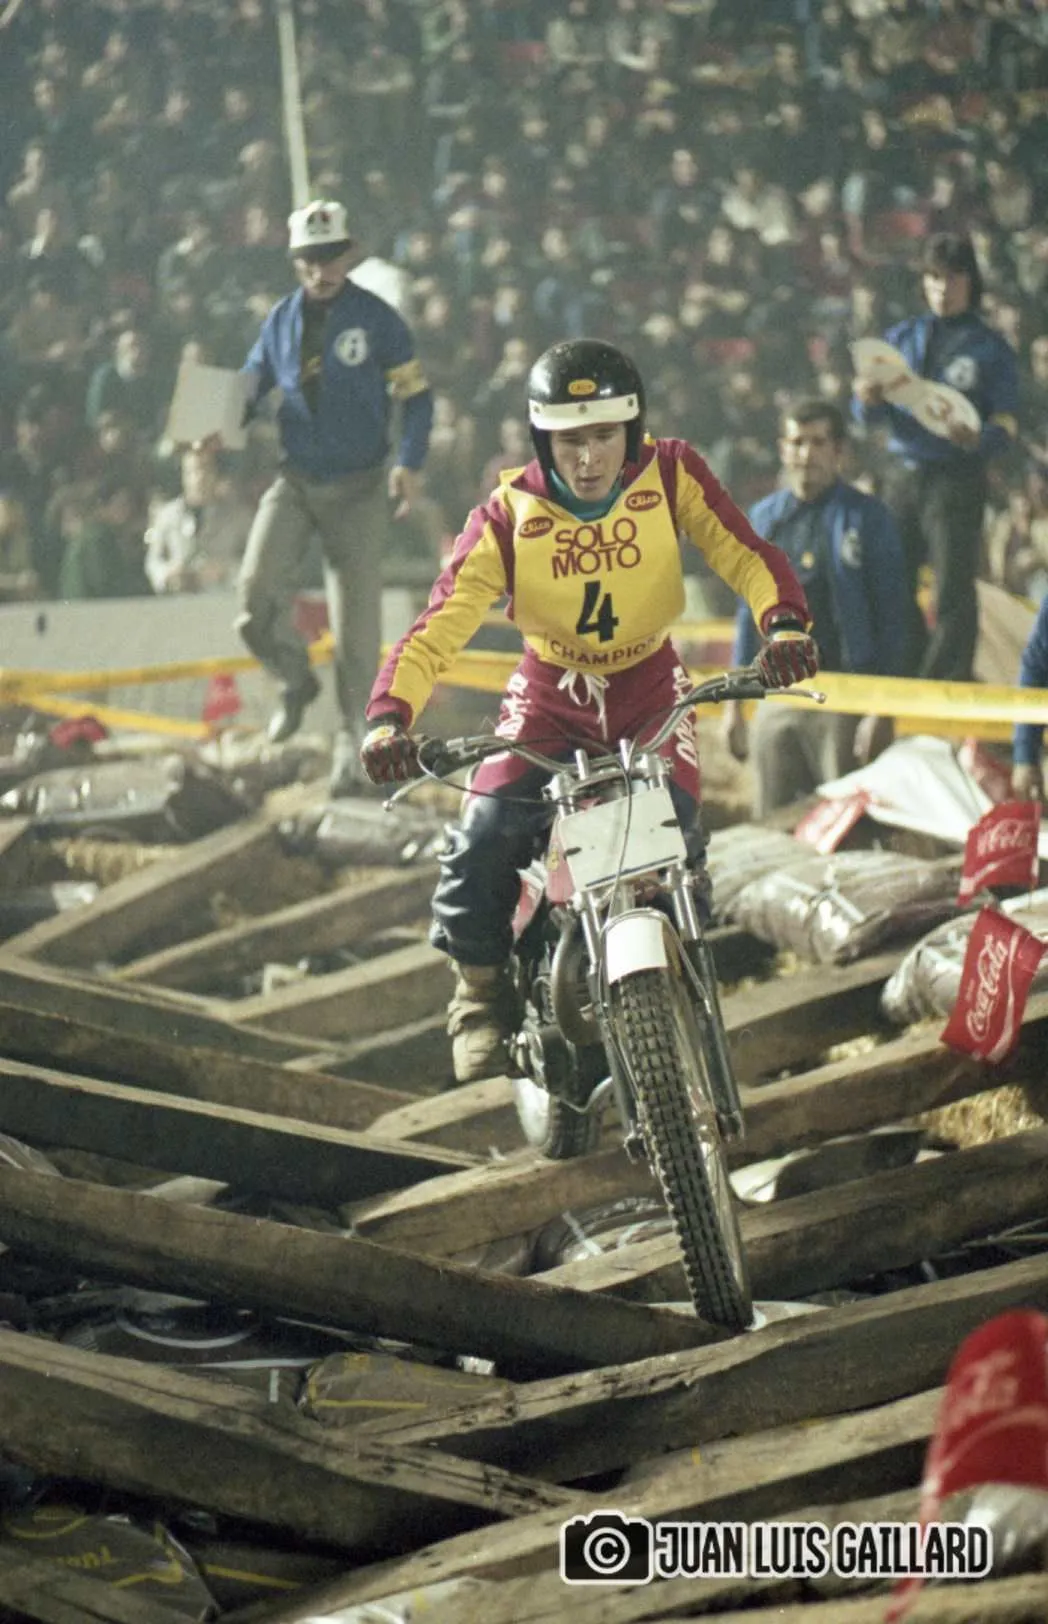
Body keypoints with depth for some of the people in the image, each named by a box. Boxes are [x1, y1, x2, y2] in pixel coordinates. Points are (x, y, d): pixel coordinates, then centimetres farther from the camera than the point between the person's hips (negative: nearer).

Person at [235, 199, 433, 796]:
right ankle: (296, 681, 12)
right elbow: (248, 386, 14)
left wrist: (410, 462, -17)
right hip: (295, 482, 2)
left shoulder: (377, 318, -5)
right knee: (259, 591, -17)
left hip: (359, 488, -2)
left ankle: (353, 736, 12)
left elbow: (416, 394, -2)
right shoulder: (282, 320, 5)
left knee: (357, 621, -3)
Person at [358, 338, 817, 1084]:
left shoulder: (672, 474, -14)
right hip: (549, 695, 0)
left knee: (675, 839, -21)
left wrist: (785, 625, -41)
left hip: (651, 687, 0)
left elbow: (744, 554, -19)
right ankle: (481, 994, 7)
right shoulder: (507, 518, -17)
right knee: (480, 846, -19)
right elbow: (440, 624, -24)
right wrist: (389, 717, -40)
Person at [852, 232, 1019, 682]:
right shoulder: (903, 338, 13)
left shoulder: (991, 349, 3)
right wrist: (868, 401, -13)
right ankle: (909, 678, 16)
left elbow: (1005, 425, -3)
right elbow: (871, 417, 11)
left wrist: (975, 439, -25)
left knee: (953, 593, -6)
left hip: (957, 480, -4)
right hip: (903, 473, 4)